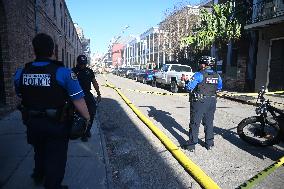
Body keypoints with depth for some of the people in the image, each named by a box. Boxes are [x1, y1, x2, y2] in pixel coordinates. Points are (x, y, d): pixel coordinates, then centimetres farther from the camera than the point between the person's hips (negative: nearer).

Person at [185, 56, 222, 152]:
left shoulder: (199, 75, -15)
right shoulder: (217, 76, 4)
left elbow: (189, 87, -18)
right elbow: (219, 88, 17)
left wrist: (186, 84, 3)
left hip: (199, 102, -5)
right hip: (212, 102, 5)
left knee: (195, 123, 4)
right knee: (209, 123, 17)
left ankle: (192, 145, 9)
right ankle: (209, 144, 27)